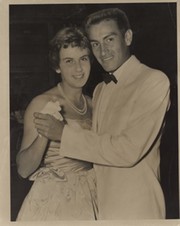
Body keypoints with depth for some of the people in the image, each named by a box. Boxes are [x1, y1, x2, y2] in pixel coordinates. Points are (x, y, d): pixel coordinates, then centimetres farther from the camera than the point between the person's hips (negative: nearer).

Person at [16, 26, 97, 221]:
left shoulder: (92, 104, 5)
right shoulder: (42, 104, -12)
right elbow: (23, 169, -18)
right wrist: (44, 131, -31)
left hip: (89, 197, 5)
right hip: (52, 201, -5)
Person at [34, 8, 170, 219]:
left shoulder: (154, 81, -12)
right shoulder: (100, 90, 11)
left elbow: (129, 150, -20)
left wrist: (64, 133, -16)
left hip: (135, 209, -6)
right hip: (101, 204, 6)